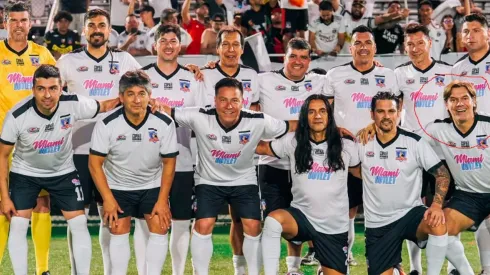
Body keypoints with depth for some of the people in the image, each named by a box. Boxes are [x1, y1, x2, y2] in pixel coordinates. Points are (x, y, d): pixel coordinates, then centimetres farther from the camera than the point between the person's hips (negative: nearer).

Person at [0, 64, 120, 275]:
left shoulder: (73, 105, -26)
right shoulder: (17, 116, -28)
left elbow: (104, 106, -5)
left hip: (63, 173, 1)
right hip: (25, 173, -1)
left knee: (80, 225, -5)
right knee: (17, 226, -10)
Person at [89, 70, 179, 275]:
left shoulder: (165, 124, -20)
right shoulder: (106, 124, -22)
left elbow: (169, 162, -8)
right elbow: (95, 163, -14)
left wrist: (162, 200, -11)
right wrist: (107, 198, -18)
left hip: (153, 185, 1)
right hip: (118, 186, -1)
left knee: (159, 229, -9)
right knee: (119, 232, -7)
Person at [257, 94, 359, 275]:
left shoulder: (345, 147, 0)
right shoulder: (293, 142, 0)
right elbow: (261, 147, 10)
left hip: (334, 227, 1)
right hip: (301, 215, -1)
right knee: (273, 220, -35)